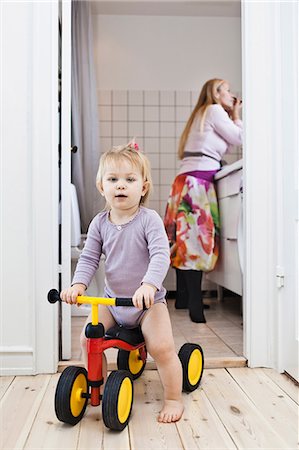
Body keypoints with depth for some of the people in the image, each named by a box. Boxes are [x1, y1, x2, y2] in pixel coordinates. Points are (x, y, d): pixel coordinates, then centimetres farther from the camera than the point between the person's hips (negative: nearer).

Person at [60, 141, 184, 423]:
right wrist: (78, 284, -16)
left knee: (161, 347, -16)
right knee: (87, 338, -5)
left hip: (148, 301, -4)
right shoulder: (99, 223, -1)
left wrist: (148, 285, -41)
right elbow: (89, 258, 1)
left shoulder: (149, 219, -14)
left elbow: (161, 255, -25)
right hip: (111, 300, 4)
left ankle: (173, 399, 8)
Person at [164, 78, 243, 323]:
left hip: (189, 178, 10)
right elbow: (239, 139, 0)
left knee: (187, 238, 8)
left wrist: (231, 117, 24)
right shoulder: (214, 110, 1)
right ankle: (195, 304, -15)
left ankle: (183, 298, 13)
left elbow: (226, 144, 22)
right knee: (197, 238, -14)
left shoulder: (203, 113, 28)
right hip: (199, 178, -10)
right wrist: (236, 116, 14)